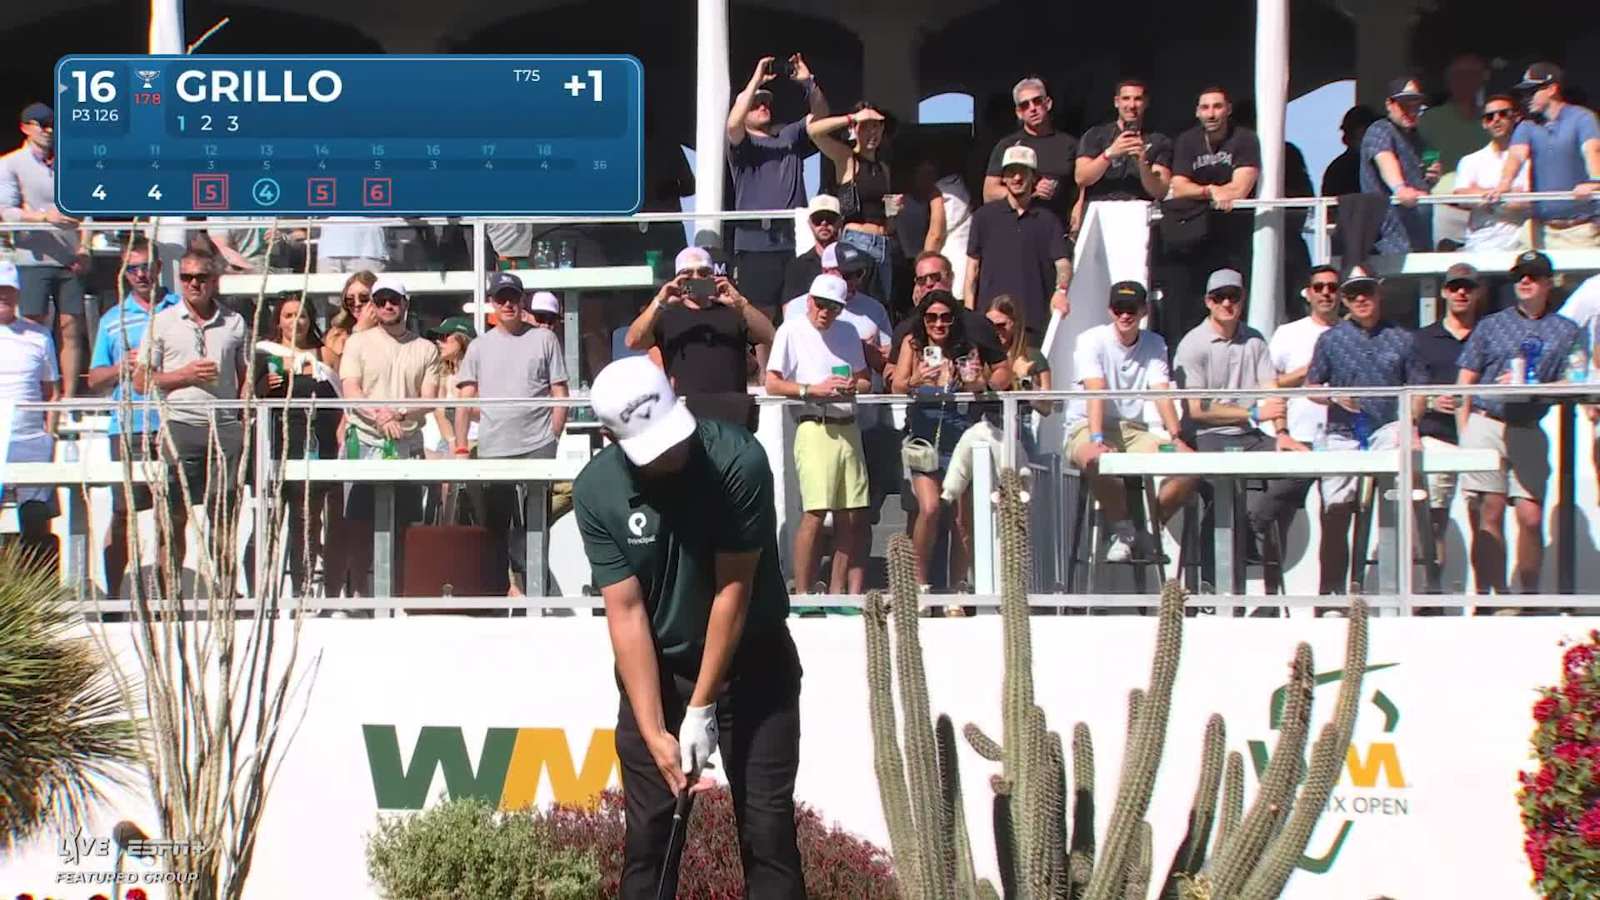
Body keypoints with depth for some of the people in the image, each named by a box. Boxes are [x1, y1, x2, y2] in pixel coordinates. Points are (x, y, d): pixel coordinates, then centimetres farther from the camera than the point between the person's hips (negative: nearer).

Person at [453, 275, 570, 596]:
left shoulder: (543, 339, 6)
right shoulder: (480, 346, 11)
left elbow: (560, 394, 6)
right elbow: (465, 400, 9)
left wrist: (553, 439, -1)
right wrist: (460, 447, 0)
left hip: (536, 450, -2)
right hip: (491, 450, 2)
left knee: (531, 525, -3)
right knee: (495, 527, 7)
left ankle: (524, 586, 2)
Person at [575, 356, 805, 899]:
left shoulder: (738, 462, -23)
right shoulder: (595, 491, -15)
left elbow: (733, 591, -19)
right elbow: (626, 613, -15)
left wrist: (702, 708, -16)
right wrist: (654, 734, -20)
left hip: (751, 659, -2)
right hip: (656, 667, 2)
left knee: (768, 828, -4)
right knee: (647, 833, 0)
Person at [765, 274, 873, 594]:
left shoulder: (848, 331, 17)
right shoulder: (792, 331, 1)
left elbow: (866, 380, 22)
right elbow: (773, 384, -5)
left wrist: (854, 386, -1)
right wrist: (814, 390, -16)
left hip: (848, 427, 6)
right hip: (815, 427, -6)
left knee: (851, 516, 4)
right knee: (815, 513, -14)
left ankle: (838, 590, 12)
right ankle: (803, 594, -12)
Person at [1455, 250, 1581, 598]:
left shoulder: (1567, 331, 12)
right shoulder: (1491, 325, 13)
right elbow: (1465, 382, 11)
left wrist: (1531, 388, -11)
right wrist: (1464, 433, 1)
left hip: (1529, 431, 0)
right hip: (1485, 423, 0)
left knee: (1531, 517, -5)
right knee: (1490, 514, -6)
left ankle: (1529, 598, 5)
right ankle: (1491, 596, -6)